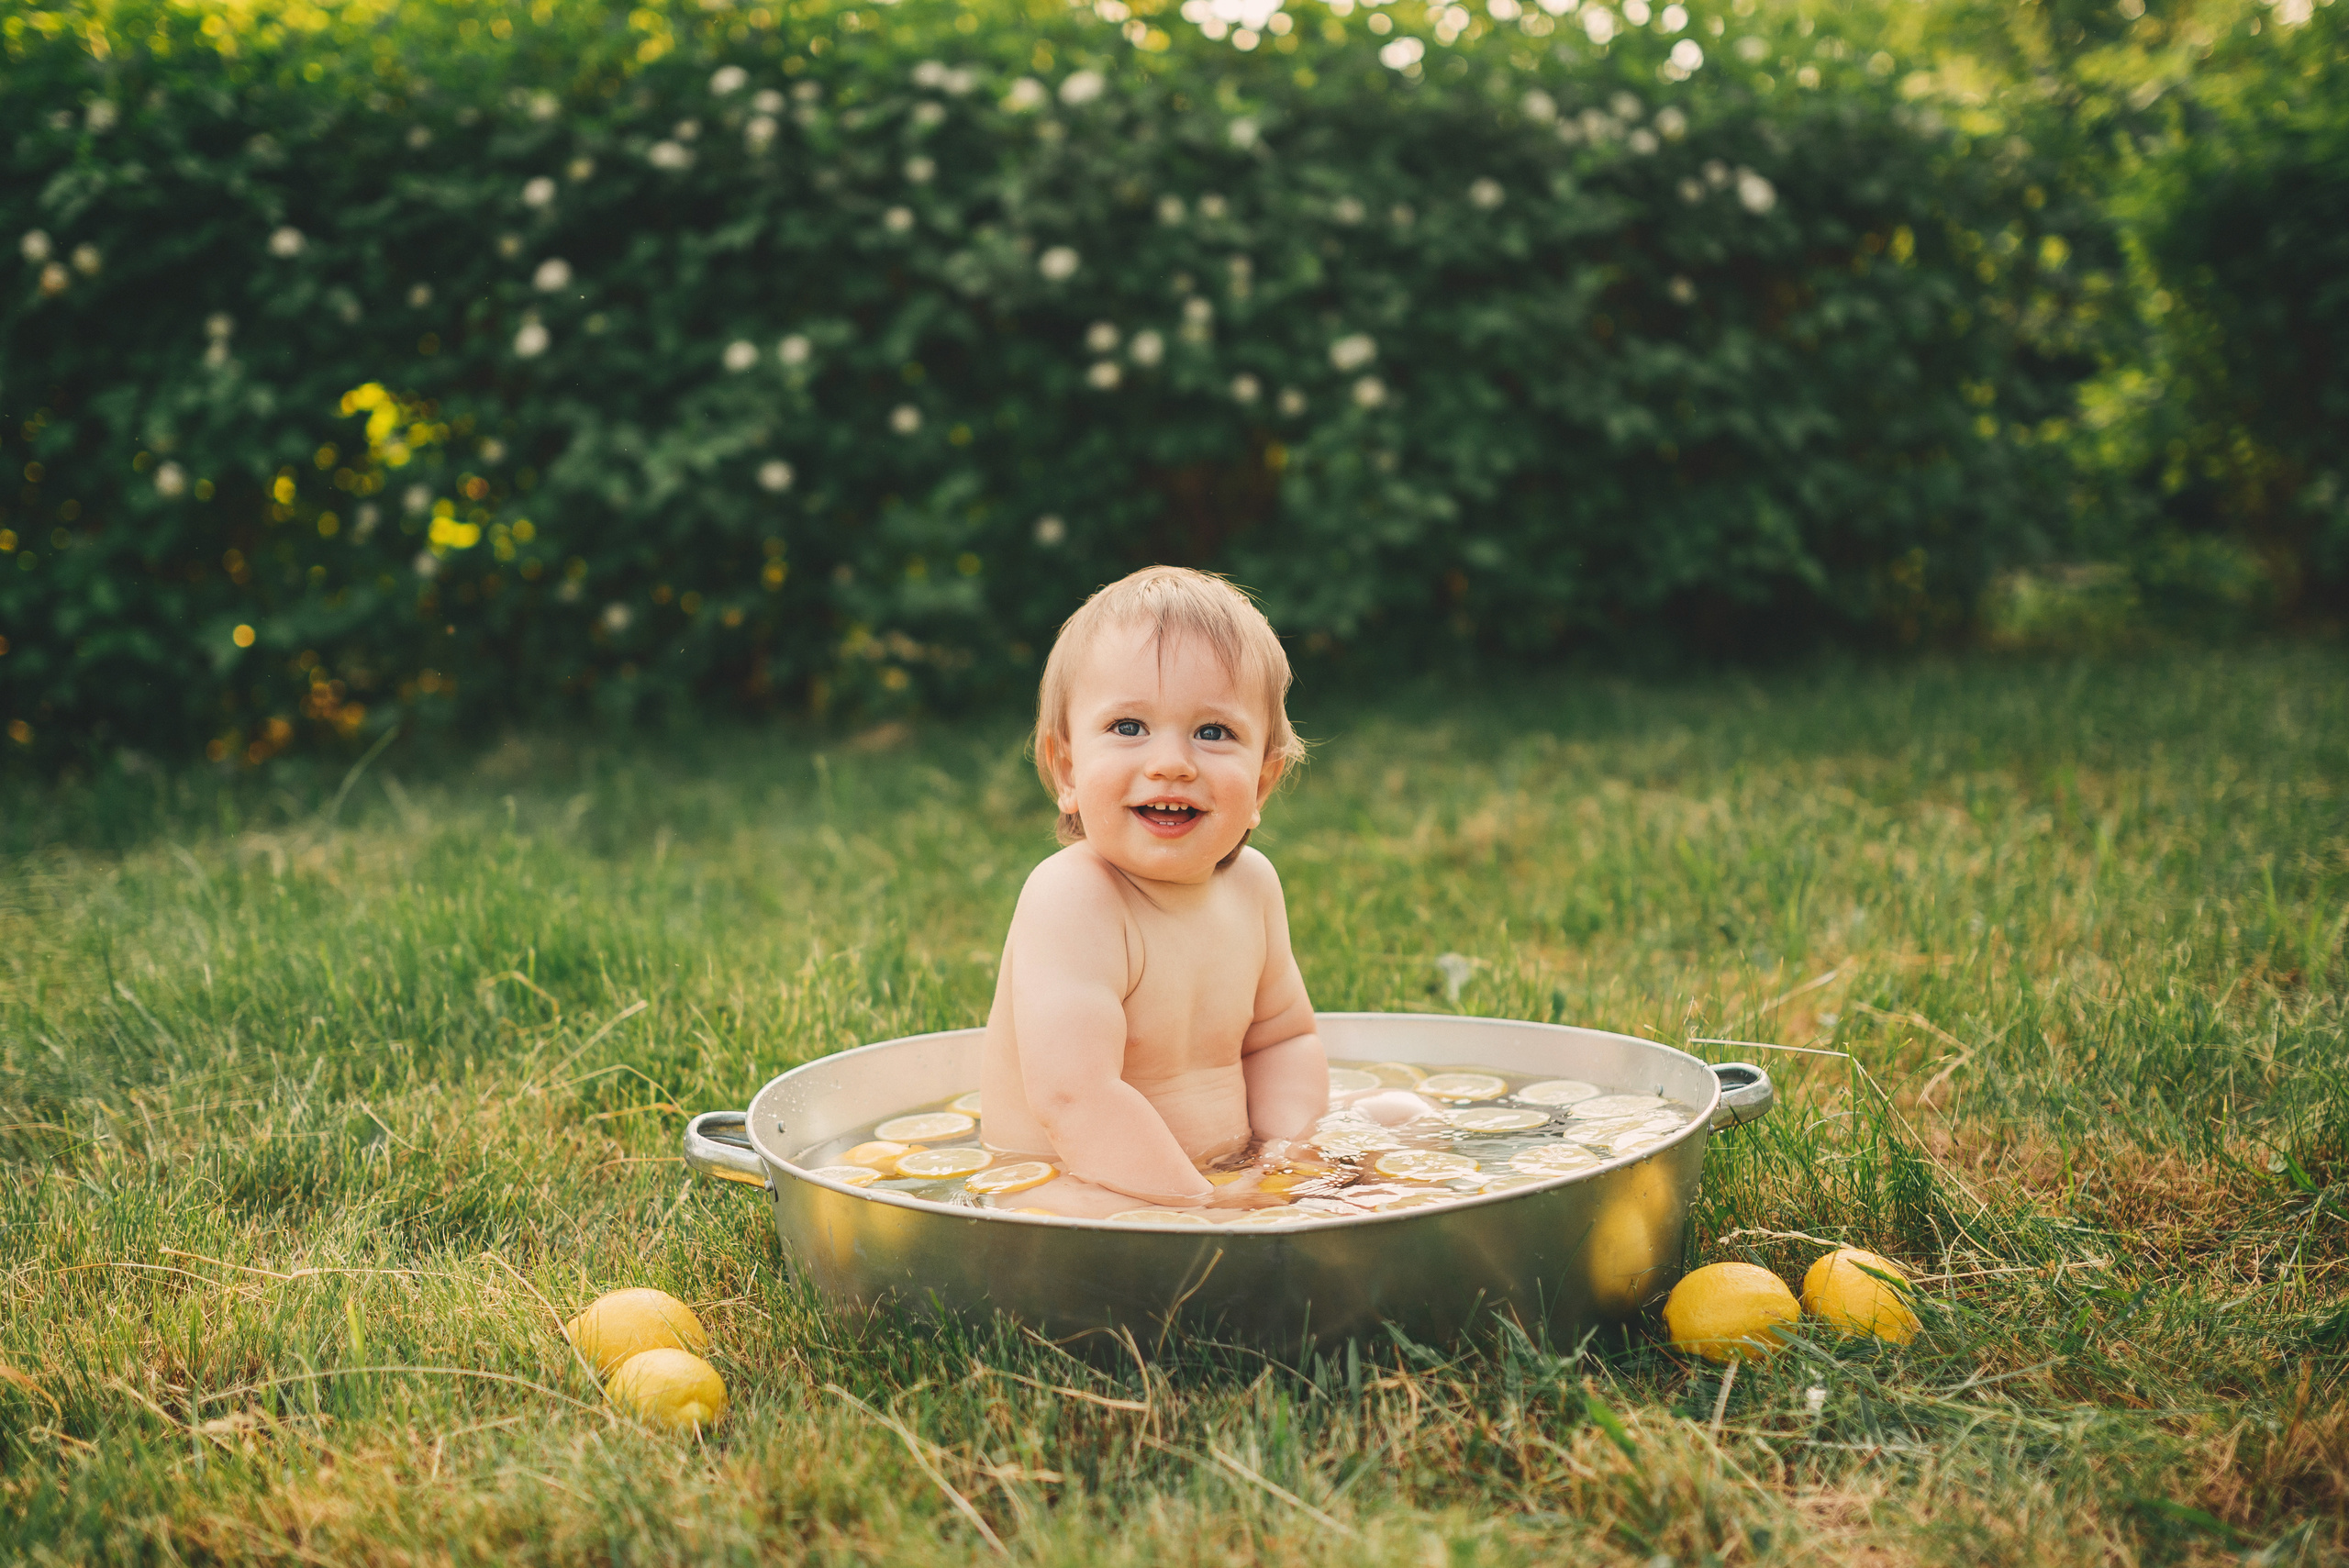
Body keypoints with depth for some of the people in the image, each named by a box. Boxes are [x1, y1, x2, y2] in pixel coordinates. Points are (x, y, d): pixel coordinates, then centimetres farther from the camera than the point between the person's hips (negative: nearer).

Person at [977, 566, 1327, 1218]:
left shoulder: (1250, 881, 1)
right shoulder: (1071, 898, -25)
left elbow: (1282, 1037, 13)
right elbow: (1074, 1098, -34)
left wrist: (1283, 1154, -5)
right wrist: (1200, 1202, -31)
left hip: (1223, 1177, 8)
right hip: (1051, 1186, -8)